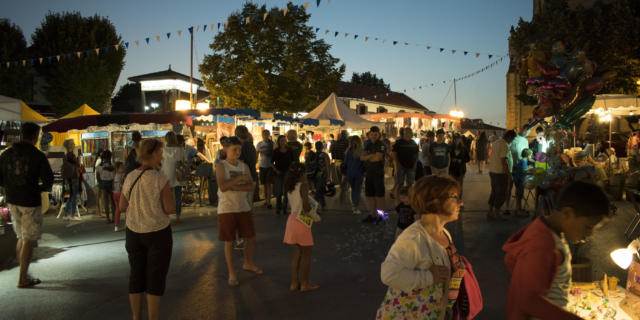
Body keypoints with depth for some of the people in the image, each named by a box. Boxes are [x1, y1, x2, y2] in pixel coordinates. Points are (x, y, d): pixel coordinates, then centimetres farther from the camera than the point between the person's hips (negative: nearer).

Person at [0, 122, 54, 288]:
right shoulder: (38, 156, -12)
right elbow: (48, 180, -15)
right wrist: (42, 188, 5)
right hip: (31, 202, -6)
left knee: (22, 238, 20)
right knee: (29, 240, 4)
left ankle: (24, 273, 25)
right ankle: (23, 279, 9)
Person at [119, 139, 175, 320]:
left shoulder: (130, 178, 0)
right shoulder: (160, 179, -17)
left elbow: (122, 206, 8)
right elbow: (170, 209, -16)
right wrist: (169, 190, 1)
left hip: (134, 233, 5)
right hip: (158, 233, -5)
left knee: (136, 276, 16)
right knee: (156, 279, 4)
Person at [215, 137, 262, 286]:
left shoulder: (244, 166, 6)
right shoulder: (221, 166, -7)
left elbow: (251, 187, -5)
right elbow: (222, 186, -21)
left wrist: (235, 187, -18)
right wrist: (240, 178, -18)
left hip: (244, 208, 5)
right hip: (227, 209, -5)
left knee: (251, 237, 14)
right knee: (229, 242, 2)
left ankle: (248, 264, 38)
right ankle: (232, 273, 16)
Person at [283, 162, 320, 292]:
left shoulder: (290, 187, 9)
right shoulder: (303, 186, -14)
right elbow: (305, 205, -24)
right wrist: (310, 212, -8)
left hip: (292, 218, 8)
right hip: (301, 221, -8)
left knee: (297, 253, 16)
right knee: (307, 254, 5)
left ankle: (294, 282, 19)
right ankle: (305, 283, 11)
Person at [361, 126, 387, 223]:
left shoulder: (382, 145, -8)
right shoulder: (368, 145, 14)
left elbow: (377, 158, -18)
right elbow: (362, 157, 5)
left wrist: (367, 158, -2)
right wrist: (371, 156, -13)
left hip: (378, 173, -7)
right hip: (369, 172, 7)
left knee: (379, 195, -1)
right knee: (370, 195, 11)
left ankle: (381, 216, 6)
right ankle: (372, 215, 19)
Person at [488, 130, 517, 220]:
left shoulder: (495, 143, 11)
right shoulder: (505, 145, -18)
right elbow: (504, 161, -22)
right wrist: (509, 175, -18)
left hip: (492, 171, 9)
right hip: (500, 173, -9)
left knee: (494, 192, 15)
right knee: (501, 194, 3)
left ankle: (490, 212, 19)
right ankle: (496, 213, 10)